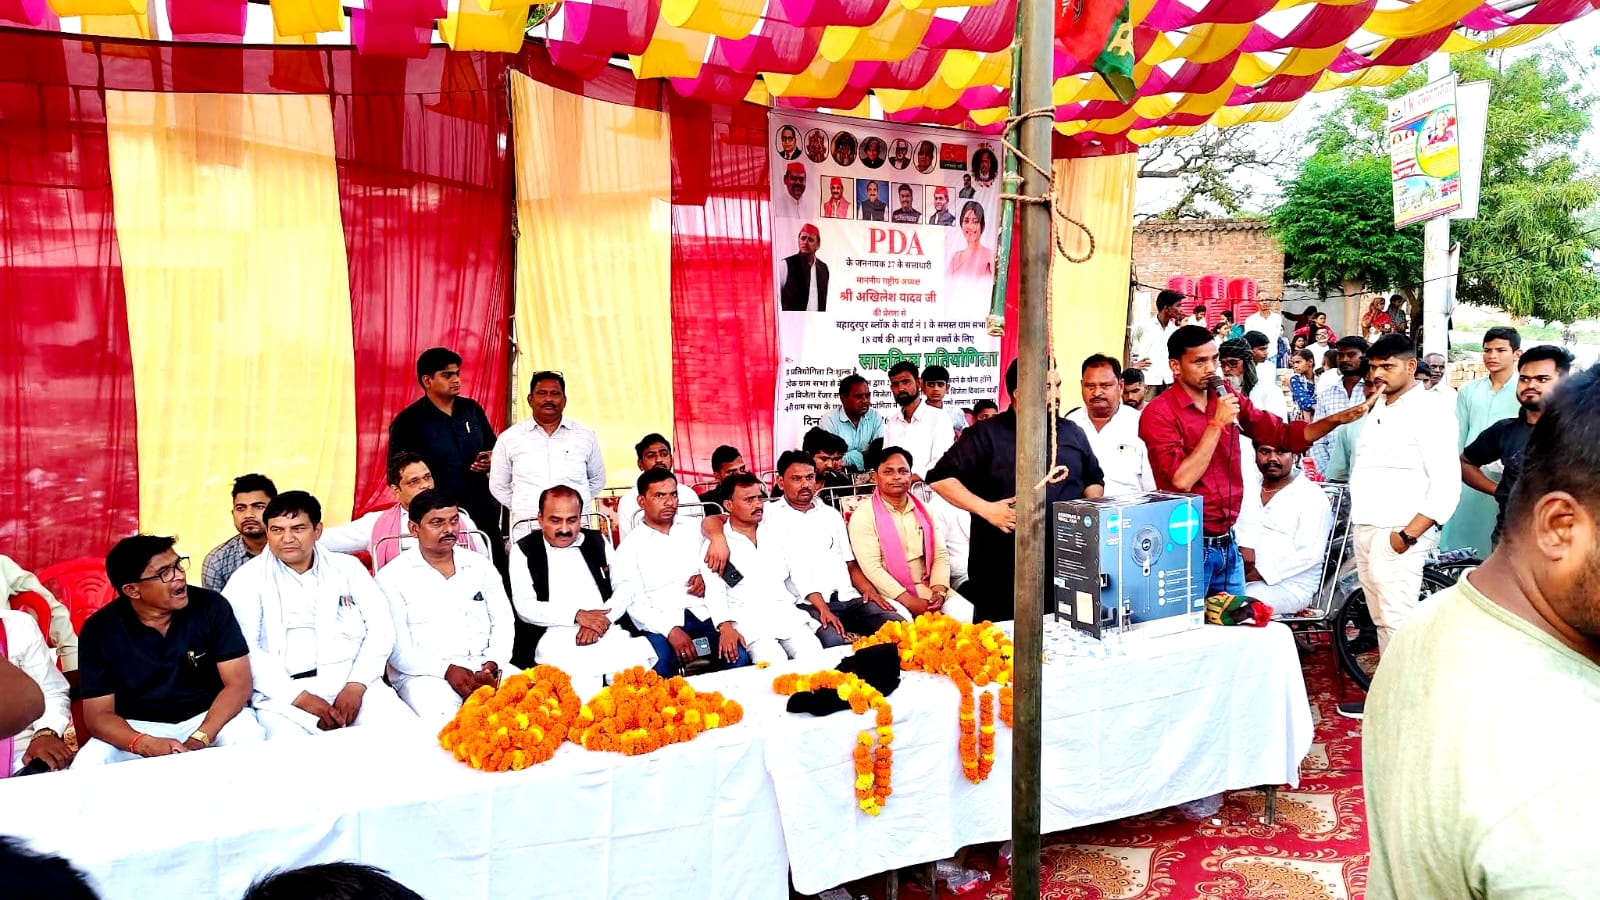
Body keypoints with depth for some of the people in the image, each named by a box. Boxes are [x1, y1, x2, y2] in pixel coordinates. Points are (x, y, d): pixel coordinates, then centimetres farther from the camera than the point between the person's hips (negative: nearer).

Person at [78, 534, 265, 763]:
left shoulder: (211, 606, -11)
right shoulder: (99, 629, -9)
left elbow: (238, 684, -13)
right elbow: (99, 714, -10)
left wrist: (199, 740, -28)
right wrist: (146, 745, -30)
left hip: (209, 718, 0)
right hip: (138, 727, 1)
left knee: (250, 737, -31)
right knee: (86, 767, -27)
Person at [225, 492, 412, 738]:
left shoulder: (348, 567, 14)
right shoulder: (247, 579, 8)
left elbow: (381, 628, 7)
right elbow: (243, 650, -3)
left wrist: (356, 686, -9)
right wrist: (300, 698, -13)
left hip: (353, 682, 2)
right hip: (285, 693, -2)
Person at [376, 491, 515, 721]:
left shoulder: (481, 566, 14)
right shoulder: (392, 576, 3)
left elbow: (503, 623, 11)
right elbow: (396, 646, -4)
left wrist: (492, 665, -9)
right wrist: (446, 670, -17)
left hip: (483, 667, 4)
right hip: (423, 674, -3)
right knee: (442, 715, -36)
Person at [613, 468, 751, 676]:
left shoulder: (694, 529, 18)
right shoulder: (630, 546, 7)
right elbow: (631, 603, -4)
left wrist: (707, 577, 0)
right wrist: (670, 630, -18)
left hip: (705, 616, 3)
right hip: (661, 623, -3)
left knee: (739, 658, -24)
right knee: (659, 665, -33)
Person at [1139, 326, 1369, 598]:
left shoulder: (1228, 399, 7)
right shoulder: (1159, 413, -12)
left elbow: (1283, 434, 12)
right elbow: (1182, 480, -22)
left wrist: (1336, 420, -1)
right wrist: (1217, 423, -19)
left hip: (1229, 544, 6)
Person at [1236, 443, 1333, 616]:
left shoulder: (1312, 497, -1)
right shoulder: (1248, 490, 17)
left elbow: (1309, 554, -10)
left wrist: (1258, 574, -17)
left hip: (1290, 585, -5)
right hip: (1238, 577, 5)